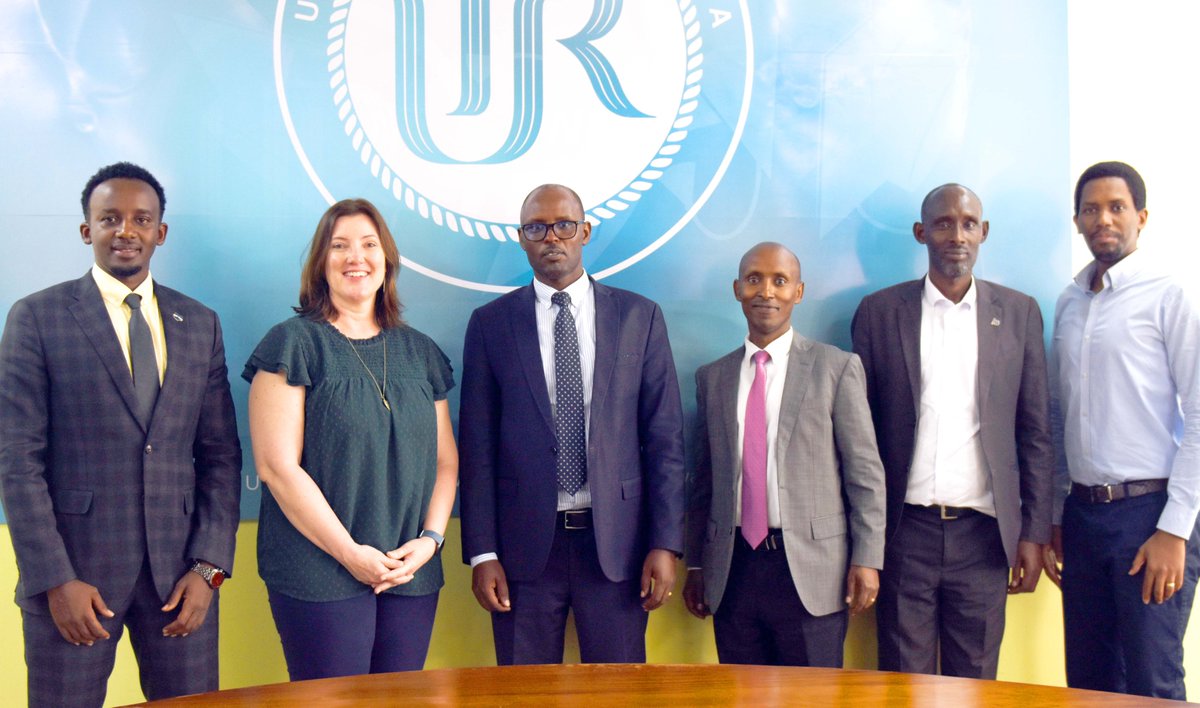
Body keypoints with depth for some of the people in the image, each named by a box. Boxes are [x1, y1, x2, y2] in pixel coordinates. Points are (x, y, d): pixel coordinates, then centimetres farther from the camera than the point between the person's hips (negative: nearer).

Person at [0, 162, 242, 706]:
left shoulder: (200, 324, 9)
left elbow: (221, 455, 8)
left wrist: (210, 565, -1)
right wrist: (55, 579, -11)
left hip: (180, 570, 3)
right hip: (74, 568, -2)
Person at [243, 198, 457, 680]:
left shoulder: (420, 352, 12)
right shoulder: (293, 343, -2)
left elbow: (445, 461, 12)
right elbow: (277, 465, -10)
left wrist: (430, 539, -4)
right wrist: (349, 553, -13)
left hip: (412, 575, 5)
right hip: (321, 575, -4)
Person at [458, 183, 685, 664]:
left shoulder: (639, 317, 4)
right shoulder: (490, 323, 4)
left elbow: (665, 438, 2)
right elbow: (478, 445, 2)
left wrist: (665, 543, -4)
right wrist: (481, 553, -3)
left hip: (616, 540, 0)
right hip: (525, 544, 0)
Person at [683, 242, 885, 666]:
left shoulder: (837, 368, 1)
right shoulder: (712, 377, 11)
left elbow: (865, 472, -1)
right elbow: (705, 477, 14)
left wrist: (866, 559, -7)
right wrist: (695, 565, 13)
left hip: (810, 568, -3)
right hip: (733, 567, 3)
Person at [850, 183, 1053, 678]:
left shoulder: (1019, 313, 6)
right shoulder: (879, 312, 3)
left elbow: (1034, 433, 7)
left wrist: (1034, 532, 2)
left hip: (983, 532, 1)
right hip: (904, 531, -1)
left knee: (974, 683, 6)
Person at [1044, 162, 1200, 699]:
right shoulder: (1068, 305, 12)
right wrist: (1053, 519, 12)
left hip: (1149, 512, -5)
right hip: (1082, 513, 6)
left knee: (1151, 686, -1)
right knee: (1088, 680, 12)